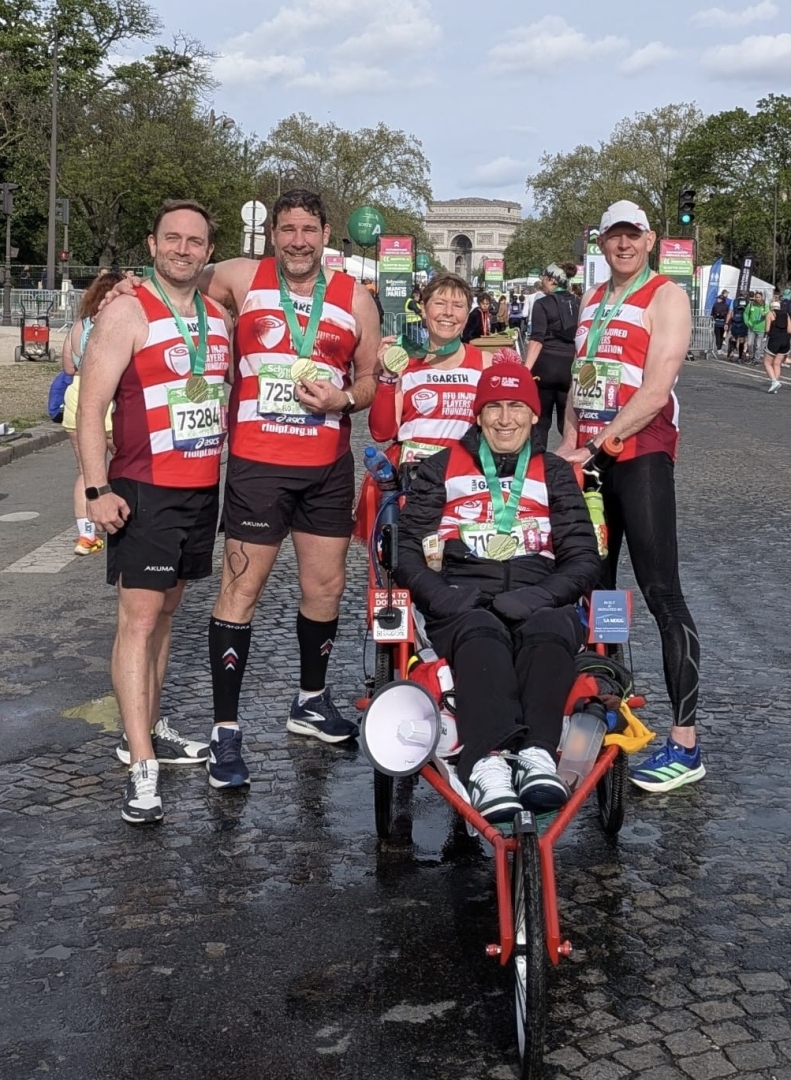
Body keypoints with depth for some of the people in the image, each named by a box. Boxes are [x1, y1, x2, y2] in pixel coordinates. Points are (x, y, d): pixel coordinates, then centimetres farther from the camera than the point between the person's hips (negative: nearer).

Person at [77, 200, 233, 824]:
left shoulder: (220, 318, 11)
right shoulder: (128, 312, -8)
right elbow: (91, 405, -11)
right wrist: (97, 489, -19)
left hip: (204, 490, 7)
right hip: (144, 490, -6)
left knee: (166, 610, 14)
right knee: (139, 618, -9)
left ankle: (147, 730, 26)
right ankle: (142, 770, -10)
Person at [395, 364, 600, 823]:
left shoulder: (555, 474, 24)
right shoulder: (443, 468, 22)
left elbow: (585, 559, 14)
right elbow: (407, 547, 13)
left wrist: (538, 596, -7)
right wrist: (440, 595, -8)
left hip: (538, 603, 1)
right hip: (464, 605, -1)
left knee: (549, 632, -36)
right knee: (481, 636, -37)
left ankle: (538, 755, -53)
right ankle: (489, 763, -56)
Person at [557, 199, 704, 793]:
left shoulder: (666, 296, -5)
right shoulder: (593, 301, 18)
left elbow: (656, 391, -15)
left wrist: (597, 445, -15)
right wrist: (571, 440, 5)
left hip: (641, 455, -8)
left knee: (661, 593, -11)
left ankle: (685, 744, -10)